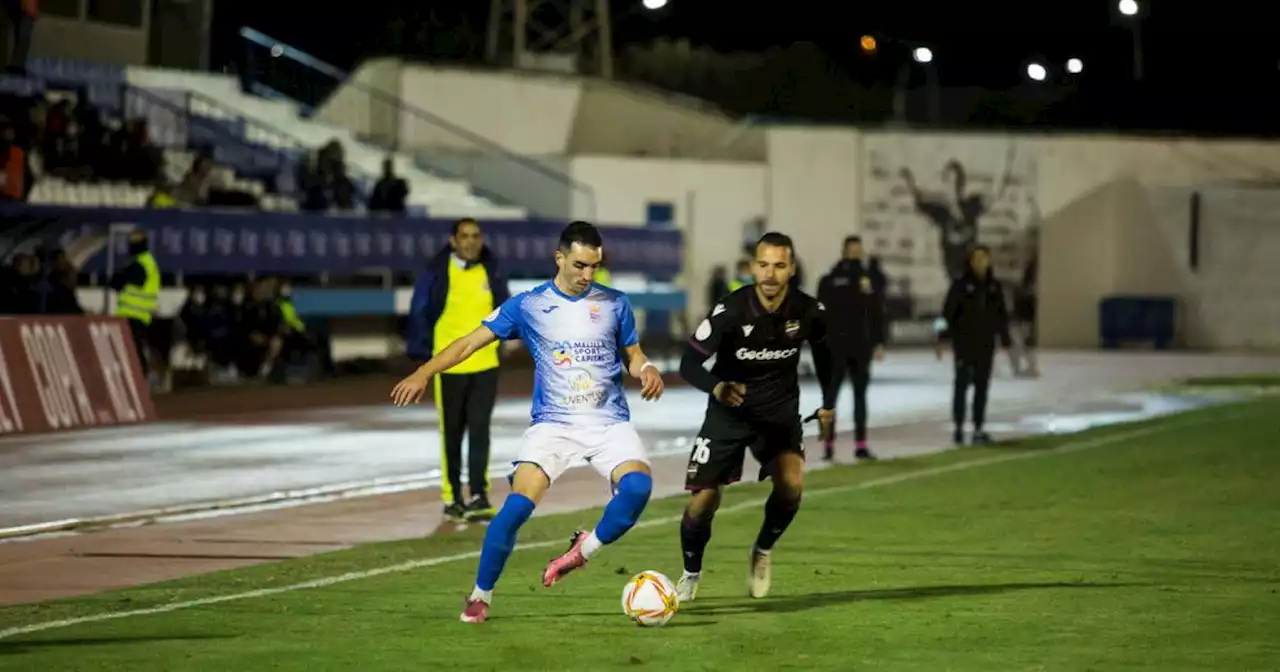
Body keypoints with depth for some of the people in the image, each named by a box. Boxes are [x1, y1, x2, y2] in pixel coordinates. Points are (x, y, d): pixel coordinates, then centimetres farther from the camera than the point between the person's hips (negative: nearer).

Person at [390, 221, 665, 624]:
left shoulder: (614, 304, 5)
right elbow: (472, 341, 0)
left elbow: (632, 355, 17)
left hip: (609, 421, 1)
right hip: (553, 422, -1)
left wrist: (647, 371, -8)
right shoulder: (529, 305, 1)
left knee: (637, 485, -28)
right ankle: (480, 596, 0)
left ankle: (584, 550, 0)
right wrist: (424, 373, -12)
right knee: (518, 504, -19)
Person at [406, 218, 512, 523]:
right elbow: (419, 313, -3)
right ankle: (452, 498, 16)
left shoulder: (491, 272, 3)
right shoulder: (437, 273, -6)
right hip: (449, 366, -2)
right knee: (452, 434, 7)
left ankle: (478, 496, -4)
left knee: (479, 430, -5)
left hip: (485, 365, 2)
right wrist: (424, 352, -5)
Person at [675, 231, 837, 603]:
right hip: (730, 410, -2)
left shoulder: (808, 311, -13)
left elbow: (822, 351, 10)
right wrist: (717, 387, -44)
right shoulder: (730, 311, -23)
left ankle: (763, 551, 7)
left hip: (781, 409, 2)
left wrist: (828, 404, 14)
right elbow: (689, 363, -24)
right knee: (704, 499, -8)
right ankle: (691, 574, 22)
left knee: (791, 483, -23)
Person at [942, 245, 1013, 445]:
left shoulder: (994, 287, 7)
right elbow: (948, 313, -6)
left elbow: (1001, 315, 13)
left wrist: (1005, 339, 9)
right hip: (964, 344, -3)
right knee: (962, 384, -3)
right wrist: (945, 338, -12)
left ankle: (978, 429, 9)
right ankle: (959, 427, 6)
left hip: (986, 345, 3)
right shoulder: (961, 285, -4)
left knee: (982, 387, 5)